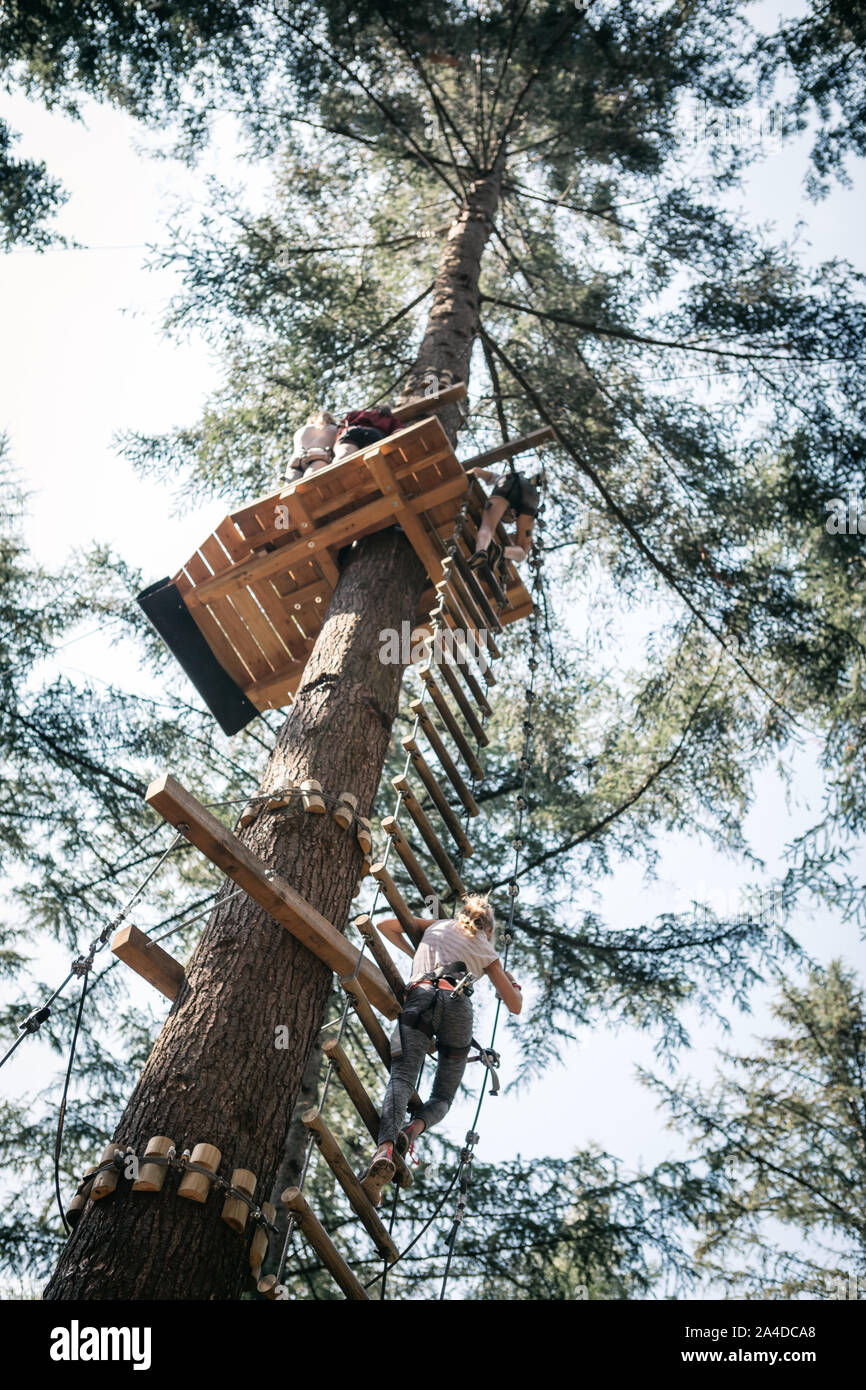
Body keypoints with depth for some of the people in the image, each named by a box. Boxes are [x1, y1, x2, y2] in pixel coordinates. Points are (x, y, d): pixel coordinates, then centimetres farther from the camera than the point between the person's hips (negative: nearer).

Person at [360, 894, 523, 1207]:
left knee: (401, 1080, -16)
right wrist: (513, 984, 53)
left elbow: (385, 926, 38)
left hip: (418, 997, 1)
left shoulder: (437, 926, 34)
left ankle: (385, 1149, -44)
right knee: (442, 1096, 8)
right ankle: (414, 1129, -26)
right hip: (457, 1003, 0)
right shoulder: (486, 951, 30)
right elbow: (515, 1006, 31)